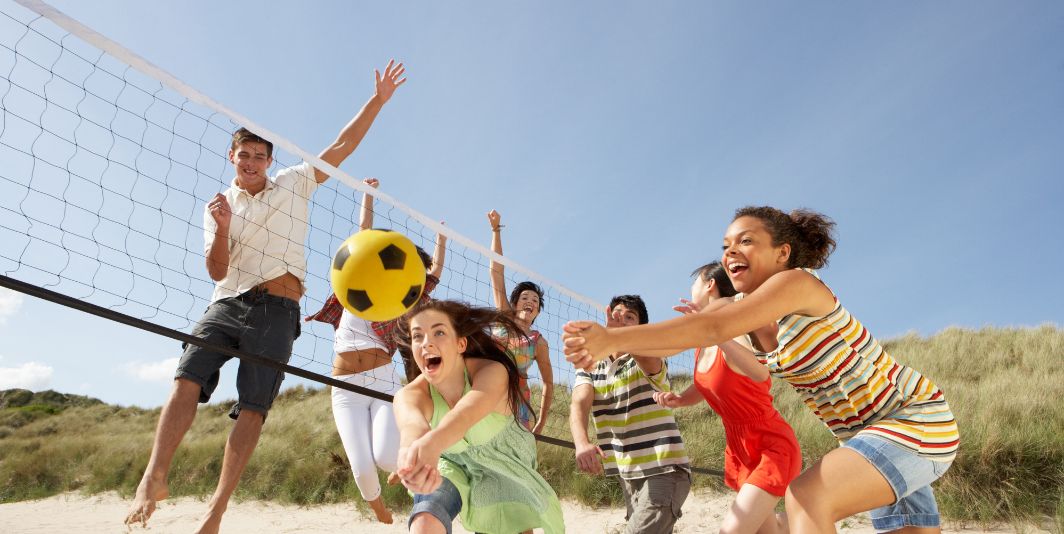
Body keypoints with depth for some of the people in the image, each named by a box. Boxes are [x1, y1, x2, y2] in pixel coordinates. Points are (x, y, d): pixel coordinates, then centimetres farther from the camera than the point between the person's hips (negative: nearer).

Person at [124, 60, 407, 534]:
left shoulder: (295, 183, 11)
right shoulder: (218, 205, 14)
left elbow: (343, 145, 7)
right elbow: (217, 271, 5)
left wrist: (378, 99, 3)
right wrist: (222, 229, -13)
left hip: (277, 309, -2)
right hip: (227, 303, 2)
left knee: (253, 407, -7)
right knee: (187, 381, -19)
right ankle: (154, 477, -15)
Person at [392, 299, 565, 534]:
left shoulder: (491, 372, -33)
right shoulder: (410, 394, -27)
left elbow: (466, 412, -56)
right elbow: (411, 421, -52)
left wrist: (432, 442, -78)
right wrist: (413, 447, -78)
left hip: (504, 469, 0)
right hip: (453, 466, 0)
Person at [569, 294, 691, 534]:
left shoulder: (648, 360, -7)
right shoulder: (589, 368, 6)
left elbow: (649, 362, -34)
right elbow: (579, 405, -14)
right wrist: (582, 443, -35)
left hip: (664, 469, -6)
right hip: (628, 474, 6)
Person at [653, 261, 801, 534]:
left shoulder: (736, 333, -24)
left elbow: (761, 374, -44)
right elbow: (705, 388, 14)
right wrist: (677, 400, -6)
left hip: (772, 446, -8)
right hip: (738, 449, 8)